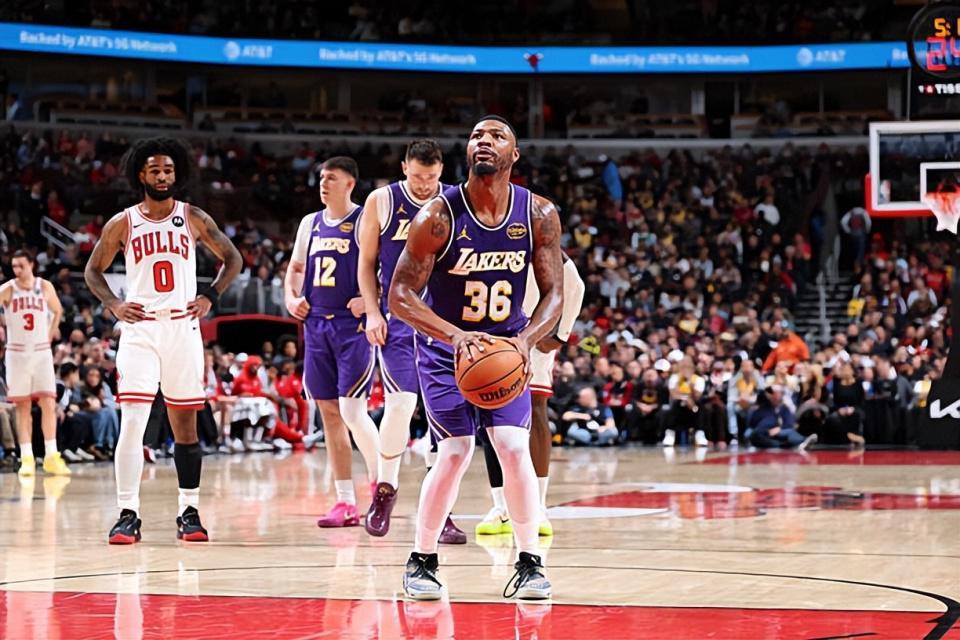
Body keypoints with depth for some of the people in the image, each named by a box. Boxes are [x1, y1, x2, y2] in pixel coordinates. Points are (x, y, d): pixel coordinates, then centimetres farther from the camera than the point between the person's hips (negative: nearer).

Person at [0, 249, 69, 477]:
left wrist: (52, 331, 8)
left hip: (41, 351, 1)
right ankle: (26, 458, 2)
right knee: (22, 406, 0)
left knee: (48, 403, -5)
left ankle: (51, 456, -2)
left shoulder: (45, 287, 2)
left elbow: (57, 310, 18)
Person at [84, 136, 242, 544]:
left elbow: (232, 258, 11)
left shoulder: (193, 218, 4)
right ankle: (128, 514, -10)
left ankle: (189, 512, 15)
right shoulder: (123, 224, 2)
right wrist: (113, 305, -5)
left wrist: (210, 297, -3)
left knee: (185, 425, 7)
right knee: (132, 423, -13)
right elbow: (93, 271, 12)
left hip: (183, 329, 1)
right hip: (139, 330, -1)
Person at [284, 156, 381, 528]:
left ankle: (380, 481, 4)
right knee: (329, 412, 6)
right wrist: (291, 298, 6)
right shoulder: (310, 224, 14)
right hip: (316, 324, 7)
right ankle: (345, 503, 10)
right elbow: (296, 268, 23)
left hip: (354, 324, -7)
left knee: (352, 410, -15)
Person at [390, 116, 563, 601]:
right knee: (455, 452, -13)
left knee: (514, 446, -13)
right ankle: (422, 561, 5)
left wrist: (526, 340, -26)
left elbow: (554, 294, -7)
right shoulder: (438, 216, -21)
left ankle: (529, 562, 0)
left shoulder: (539, 215, -12)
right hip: (444, 348, -2)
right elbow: (401, 296, -20)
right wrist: (455, 335, -34)